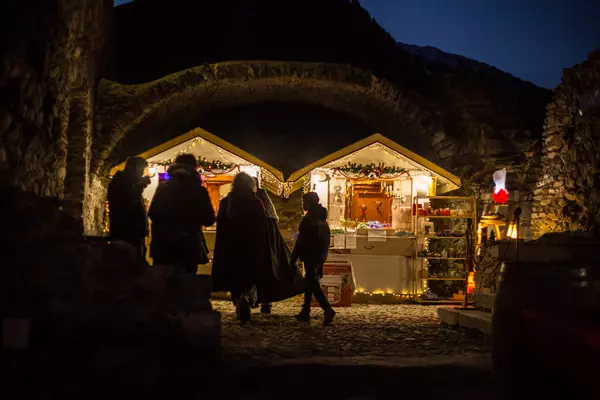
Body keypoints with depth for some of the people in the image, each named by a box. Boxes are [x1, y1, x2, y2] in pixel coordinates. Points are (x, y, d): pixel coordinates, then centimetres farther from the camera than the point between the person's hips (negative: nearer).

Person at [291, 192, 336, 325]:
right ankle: (305, 312, 19)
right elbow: (326, 240, 17)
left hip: (310, 256, -9)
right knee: (310, 282, 15)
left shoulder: (308, 219, -15)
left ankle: (328, 309, -20)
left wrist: (293, 258, -14)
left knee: (312, 283, -8)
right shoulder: (322, 219, 12)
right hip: (319, 256, 9)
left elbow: (301, 241, -17)